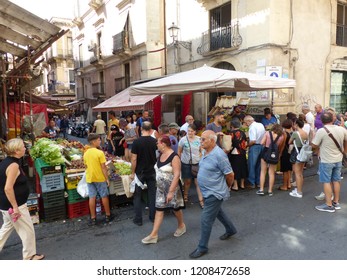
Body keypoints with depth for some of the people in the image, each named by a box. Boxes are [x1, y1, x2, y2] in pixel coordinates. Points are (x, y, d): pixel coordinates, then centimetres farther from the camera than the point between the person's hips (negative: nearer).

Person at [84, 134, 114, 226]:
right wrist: (107, 178, -8)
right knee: (104, 196, 9)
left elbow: (86, 166, 10)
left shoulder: (86, 153, 2)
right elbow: (103, 167, -15)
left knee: (92, 198, 8)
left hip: (89, 178, 5)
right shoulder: (100, 153, -16)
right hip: (100, 178, -5)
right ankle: (108, 216, 21)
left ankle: (93, 218, 14)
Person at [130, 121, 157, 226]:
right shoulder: (155, 141, -5)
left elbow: (134, 159, -13)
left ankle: (138, 219, 13)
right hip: (152, 172, 3)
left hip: (140, 173, -2)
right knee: (152, 195, 13)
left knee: (137, 196, 9)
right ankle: (153, 217, 22)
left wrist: (132, 173, -3)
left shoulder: (136, 142, -13)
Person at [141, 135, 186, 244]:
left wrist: (171, 191, -28)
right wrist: (158, 184, 18)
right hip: (160, 188, 7)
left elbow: (177, 175, -26)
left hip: (172, 187, -7)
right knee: (159, 209, 7)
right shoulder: (161, 155, 3)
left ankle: (181, 226, 38)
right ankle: (154, 235, 10)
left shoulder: (174, 157, -21)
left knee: (175, 208, 12)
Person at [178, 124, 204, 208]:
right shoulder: (183, 139, -8)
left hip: (197, 163, 1)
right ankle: (186, 196, 35)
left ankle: (201, 200, 4)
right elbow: (179, 152, 0)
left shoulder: (199, 139, -2)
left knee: (198, 182, -1)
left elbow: (202, 151, 9)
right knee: (187, 181, 13)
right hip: (186, 163, -1)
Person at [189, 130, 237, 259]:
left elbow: (230, 175, -18)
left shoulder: (219, 155, -26)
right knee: (218, 212, 28)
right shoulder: (206, 152, 1)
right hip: (208, 192, 9)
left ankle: (202, 247, 17)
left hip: (215, 193, -9)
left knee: (206, 220, -1)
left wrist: (226, 188, -2)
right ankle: (231, 230, 51)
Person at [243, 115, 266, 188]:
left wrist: (247, 145, -7)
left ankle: (252, 183, 7)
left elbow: (253, 141, -23)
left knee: (252, 165, 2)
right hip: (262, 146, 8)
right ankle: (258, 182, 23)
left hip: (254, 146, -8)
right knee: (259, 165, 16)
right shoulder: (261, 125, 8)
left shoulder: (252, 127, -17)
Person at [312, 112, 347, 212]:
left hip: (326, 161, -5)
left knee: (327, 182, 4)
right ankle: (336, 202, 28)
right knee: (336, 181, 16)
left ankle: (329, 205, 9)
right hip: (338, 160, 6)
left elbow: (314, 146, -14)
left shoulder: (321, 131, -20)